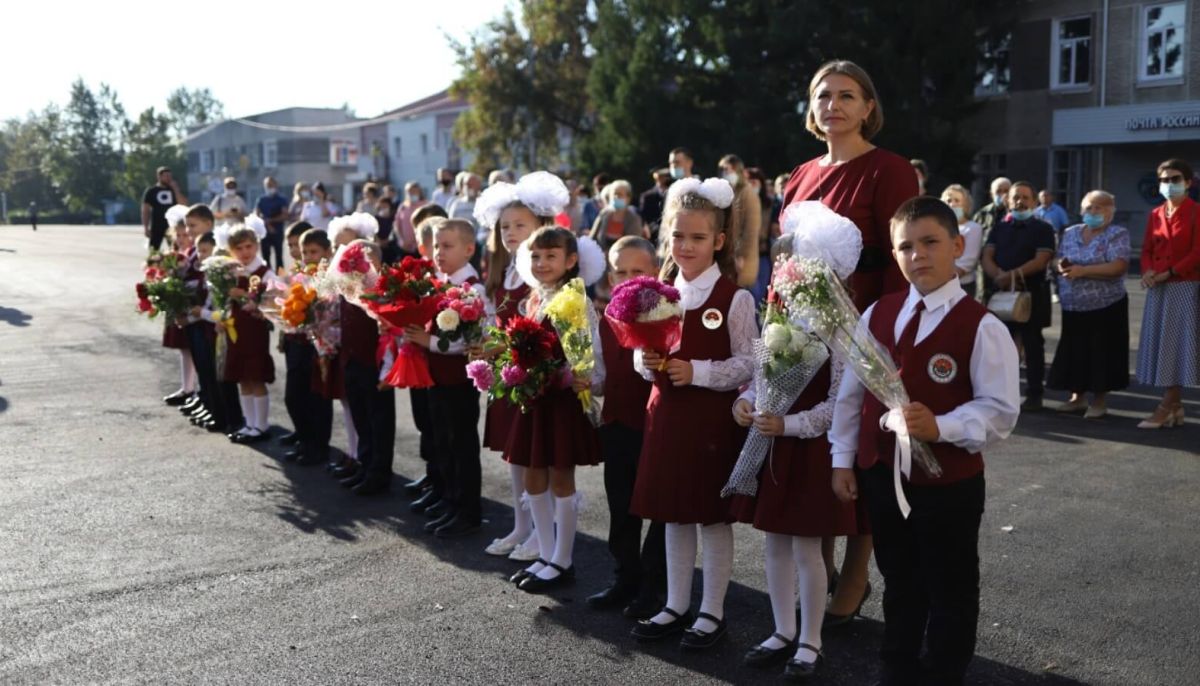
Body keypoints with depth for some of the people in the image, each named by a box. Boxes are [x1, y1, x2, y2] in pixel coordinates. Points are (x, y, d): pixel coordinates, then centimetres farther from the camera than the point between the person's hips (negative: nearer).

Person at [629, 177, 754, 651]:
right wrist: (646, 362, -9)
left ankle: (712, 612, 20)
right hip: (666, 414, 6)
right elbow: (643, 355, 13)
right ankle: (676, 605, 28)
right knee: (672, 514, 14)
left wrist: (696, 371, -21)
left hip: (713, 418, -5)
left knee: (713, 515, 6)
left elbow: (748, 364, -12)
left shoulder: (735, 298, -10)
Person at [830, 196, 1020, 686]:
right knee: (899, 584, 22)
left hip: (948, 482, -5)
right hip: (881, 475, 5)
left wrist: (941, 427, -30)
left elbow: (1000, 410, -15)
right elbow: (850, 392, 6)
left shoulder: (981, 327, -14)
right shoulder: (876, 315, 2)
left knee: (950, 591, 12)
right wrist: (843, 459, 5)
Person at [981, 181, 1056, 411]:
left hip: (1031, 293, -4)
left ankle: (1034, 395, 5)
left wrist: (1012, 275, -20)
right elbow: (987, 257, 5)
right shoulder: (999, 228, 16)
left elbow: (1040, 261, -9)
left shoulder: (1042, 229, 3)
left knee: (1032, 345, 1)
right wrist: (999, 276, -15)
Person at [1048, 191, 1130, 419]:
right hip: (1073, 306, 5)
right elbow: (1057, 260, 12)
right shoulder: (1070, 233, 11)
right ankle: (1077, 397, 22)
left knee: (1101, 352, 1)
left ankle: (1099, 401, 12)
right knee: (1074, 351, 10)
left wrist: (1082, 271, -22)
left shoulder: (1117, 234, -6)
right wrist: (1061, 266, -12)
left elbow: (1118, 267, -18)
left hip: (1105, 307, -5)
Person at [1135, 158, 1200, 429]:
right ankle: (1175, 407, 13)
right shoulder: (1155, 215, 13)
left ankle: (1165, 408, -4)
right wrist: (1147, 271, -7)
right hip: (1158, 289, 6)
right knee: (1161, 344, 6)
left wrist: (1169, 272, -17)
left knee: (1177, 344, -5)